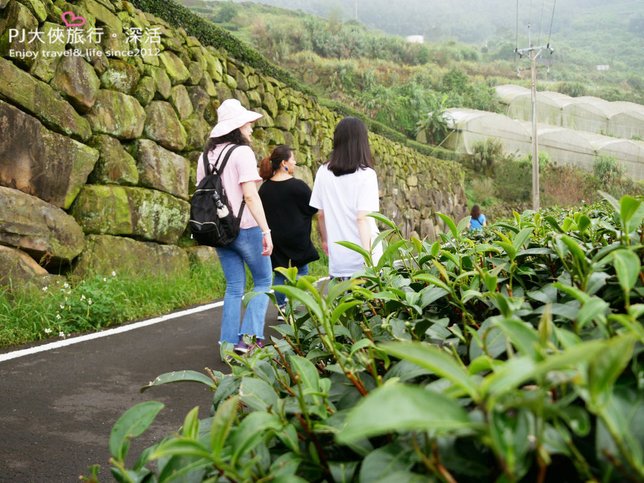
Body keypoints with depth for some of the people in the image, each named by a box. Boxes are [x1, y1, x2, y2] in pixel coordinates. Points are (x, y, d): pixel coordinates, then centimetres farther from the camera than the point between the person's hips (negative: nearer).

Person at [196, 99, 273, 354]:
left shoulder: (207, 156, 10)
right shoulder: (242, 152, -11)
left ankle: (229, 343, 11)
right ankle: (250, 337, -2)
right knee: (263, 281, 8)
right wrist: (265, 230, -18)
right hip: (245, 227, -6)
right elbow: (250, 195, -18)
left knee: (234, 287, 13)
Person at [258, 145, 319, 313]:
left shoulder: (264, 187, -1)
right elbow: (314, 208, -6)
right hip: (296, 238, -4)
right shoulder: (297, 185, -16)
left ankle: (282, 308, 17)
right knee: (300, 270, 10)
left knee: (279, 274, 14)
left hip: (275, 238, 5)